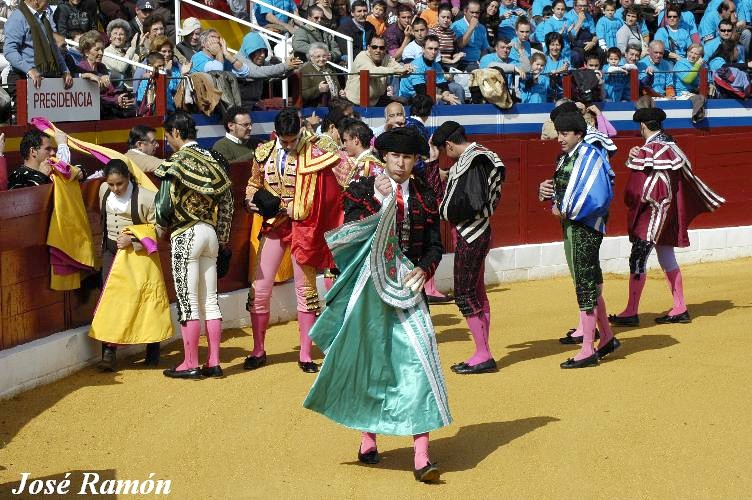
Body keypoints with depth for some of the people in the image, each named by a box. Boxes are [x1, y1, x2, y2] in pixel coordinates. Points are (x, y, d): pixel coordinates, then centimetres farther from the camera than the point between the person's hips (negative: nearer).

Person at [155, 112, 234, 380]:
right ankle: (213, 362, 12)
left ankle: (190, 364, 4)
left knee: (188, 304, -1)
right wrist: (221, 237, 16)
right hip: (210, 232, 7)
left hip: (185, 235, -7)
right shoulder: (211, 160, 8)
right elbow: (226, 202, 10)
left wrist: (163, 223, 6)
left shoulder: (176, 162, -11)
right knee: (210, 301, 9)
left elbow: (165, 206, -15)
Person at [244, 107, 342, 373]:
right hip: (273, 225, 3)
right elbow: (253, 184, 16)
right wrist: (256, 200, -6)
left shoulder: (313, 155, -10)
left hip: (303, 228, -3)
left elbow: (328, 194, -11)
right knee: (260, 289, 3)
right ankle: (258, 351, 18)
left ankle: (305, 355, 13)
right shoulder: (264, 153, 2)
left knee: (305, 289, 4)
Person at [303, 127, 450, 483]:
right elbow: (351, 234, -12)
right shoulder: (362, 191, 1)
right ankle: (368, 438, 27)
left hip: (407, 287, 1)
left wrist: (423, 269, -11)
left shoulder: (424, 197, 7)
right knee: (368, 360, 8)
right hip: (371, 288, -1)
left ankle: (421, 456, -13)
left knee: (417, 360, -11)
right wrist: (377, 201, -20)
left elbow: (435, 244, 9)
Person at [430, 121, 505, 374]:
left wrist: (446, 211, -11)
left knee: (464, 294, -5)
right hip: (478, 232, 10)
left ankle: (483, 355, -2)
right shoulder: (482, 156, 11)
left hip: (470, 236, -10)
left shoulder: (471, 162, -19)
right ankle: (483, 354, 22)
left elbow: (469, 204, -27)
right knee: (477, 292, 15)